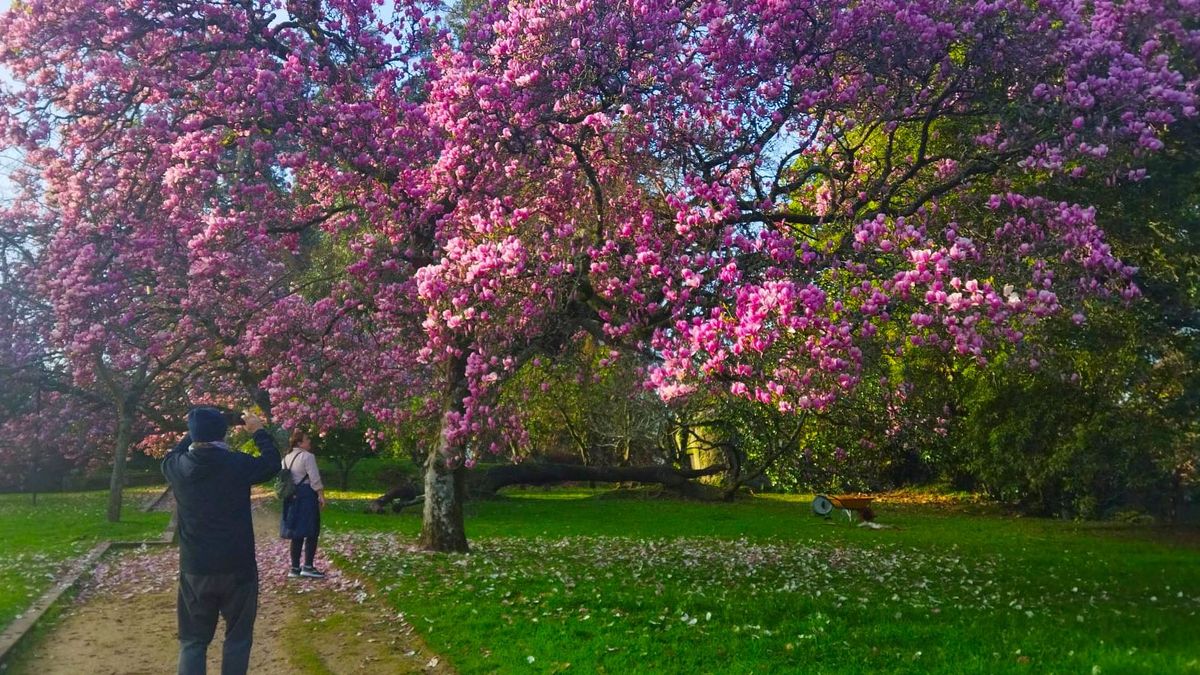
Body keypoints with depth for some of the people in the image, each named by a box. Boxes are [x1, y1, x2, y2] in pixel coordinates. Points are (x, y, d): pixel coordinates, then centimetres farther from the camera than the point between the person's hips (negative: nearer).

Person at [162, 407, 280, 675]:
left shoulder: (178, 468, -6)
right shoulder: (238, 464, -14)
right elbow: (272, 464, 6)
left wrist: (197, 431, 22)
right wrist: (259, 431, 16)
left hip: (194, 569, 2)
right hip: (237, 568, -2)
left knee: (193, 641, 12)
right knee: (238, 637, 12)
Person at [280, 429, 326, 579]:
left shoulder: (286, 458, 14)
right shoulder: (307, 456, -12)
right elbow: (315, 479, -15)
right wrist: (321, 495, -11)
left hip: (293, 498, 8)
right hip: (306, 496, -8)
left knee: (297, 534, 12)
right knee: (311, 533, -3)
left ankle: (295, 568, 13)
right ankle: (308, 567, -7)